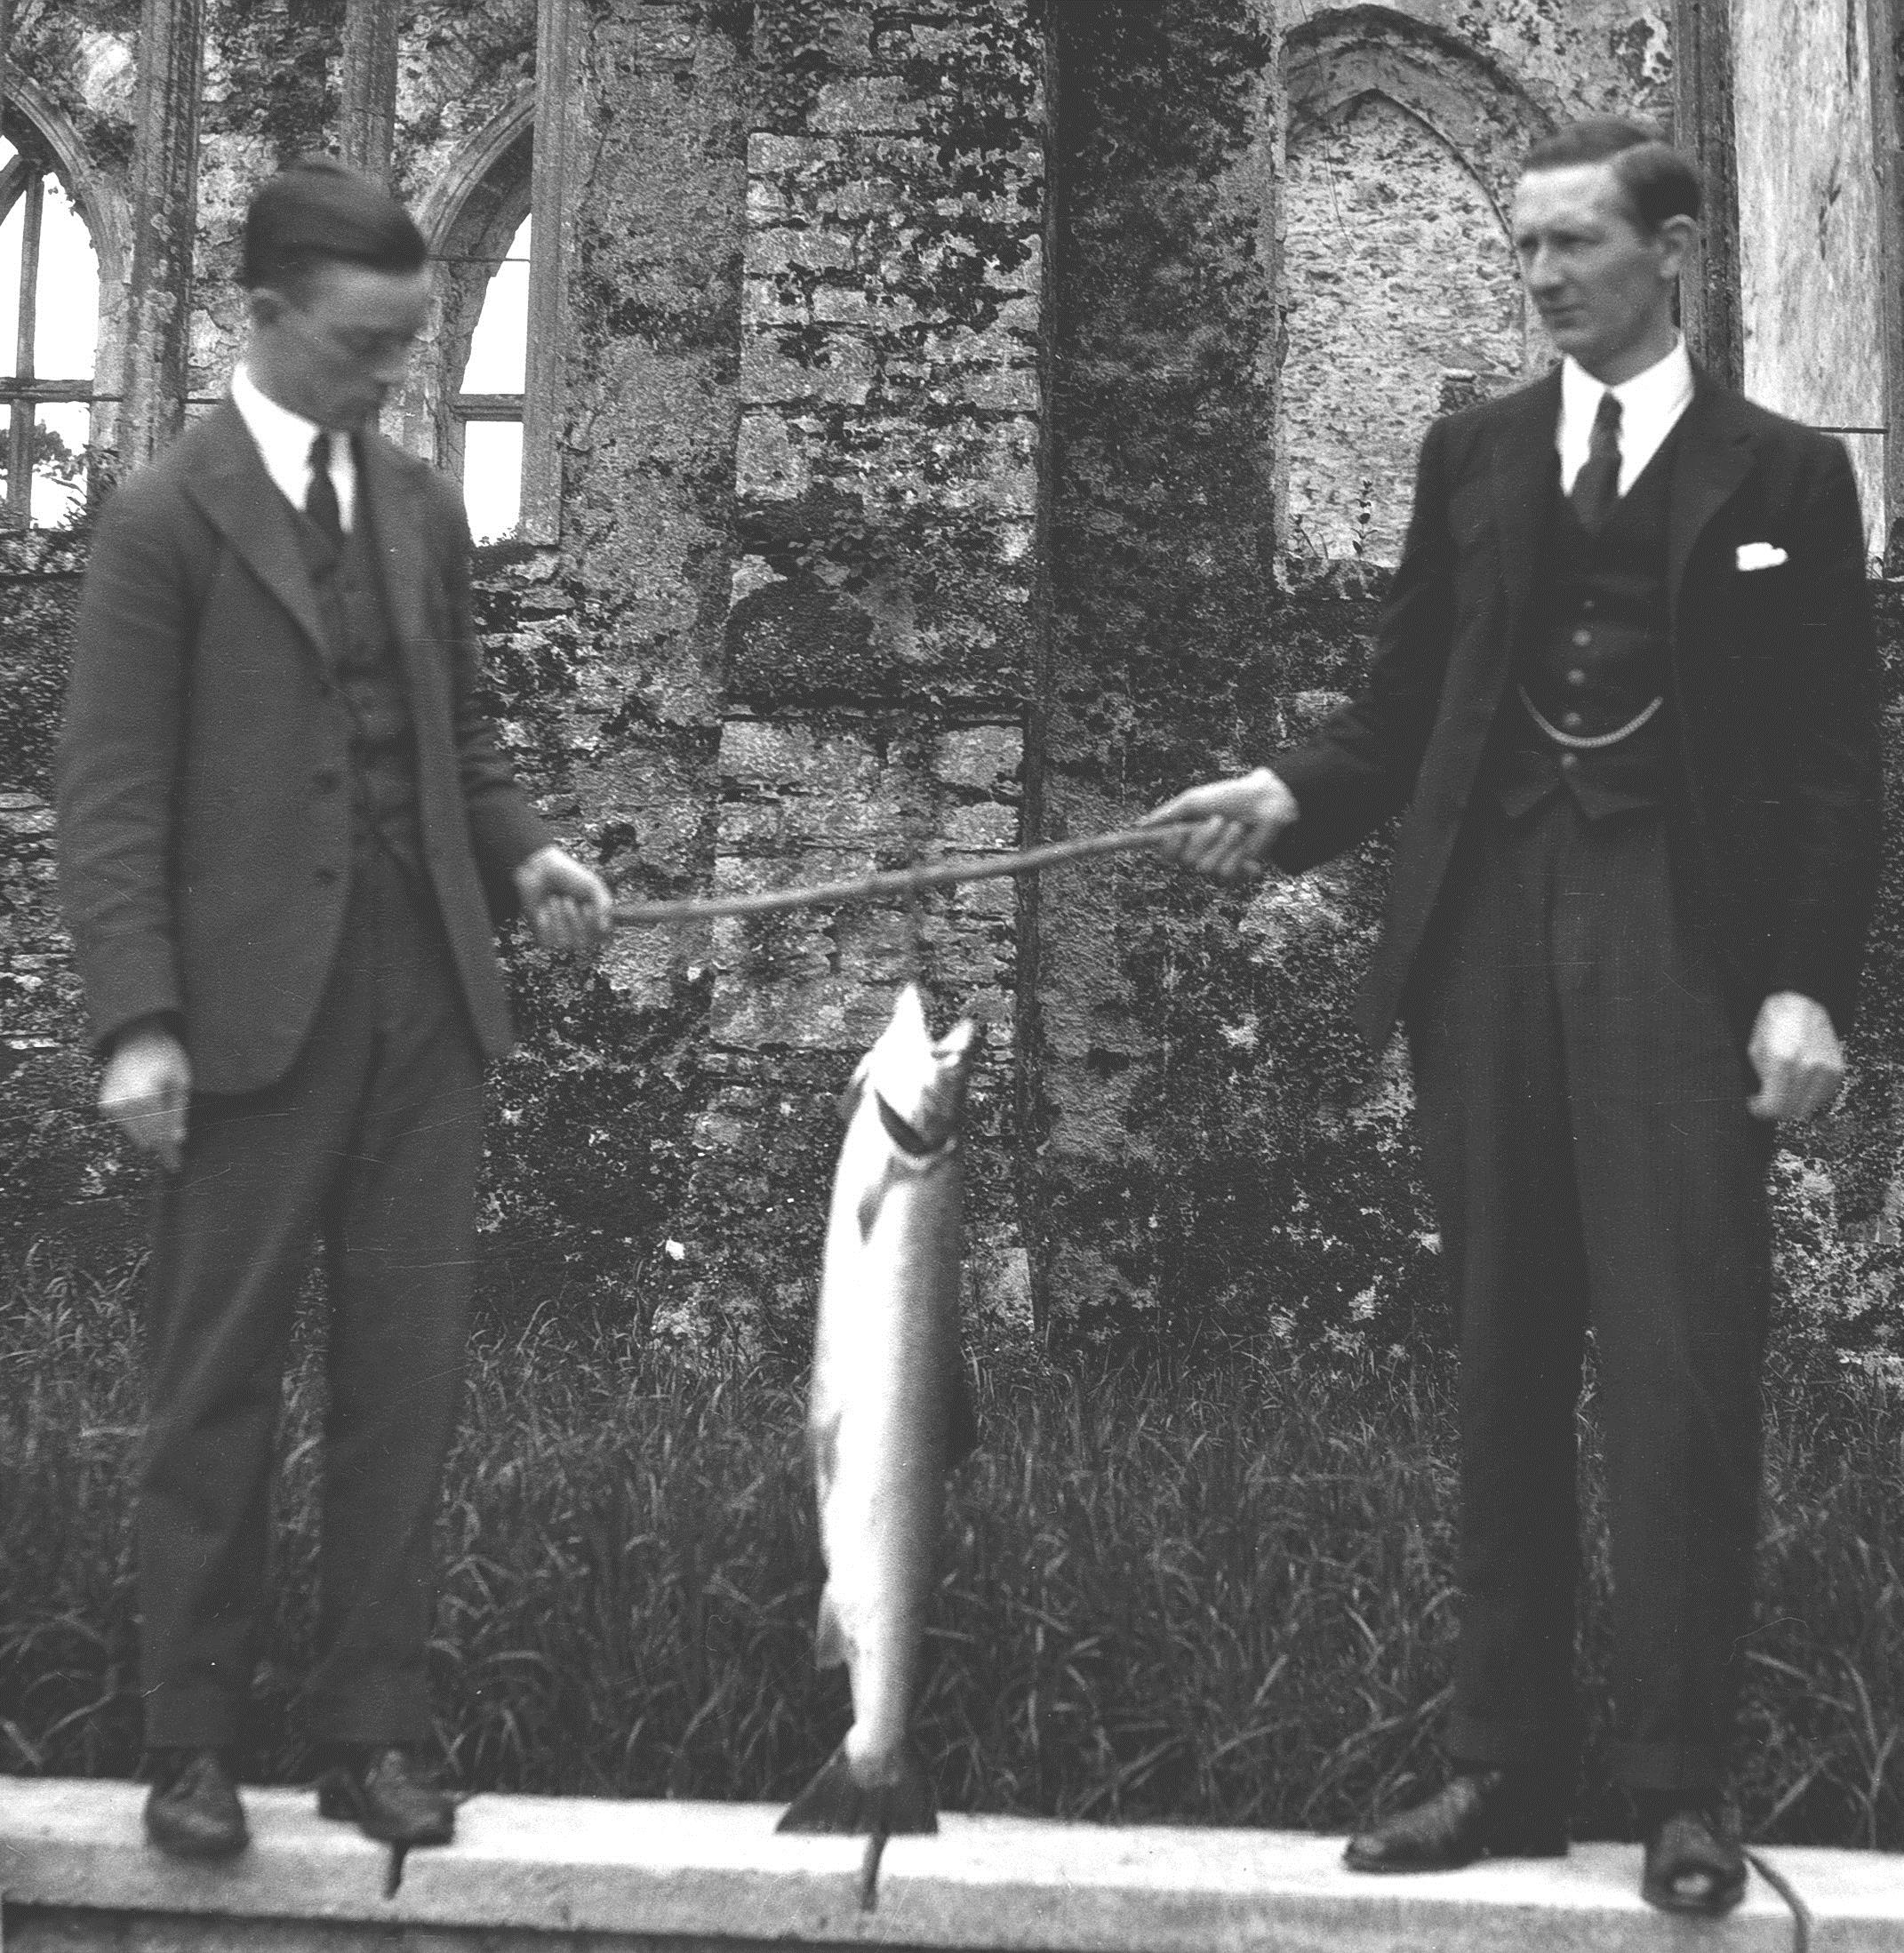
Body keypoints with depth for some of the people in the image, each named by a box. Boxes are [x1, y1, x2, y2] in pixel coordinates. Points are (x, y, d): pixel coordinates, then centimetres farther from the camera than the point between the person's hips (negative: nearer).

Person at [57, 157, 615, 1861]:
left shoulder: (422, 505, 13)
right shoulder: (169, 519, -4)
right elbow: (111, 794, -7)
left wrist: (523, 849, 1)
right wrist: (138, 1023, -16)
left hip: (427, 1003, 5)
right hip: (254, 1010, -5)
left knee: (407, 1381, 6)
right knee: (216, 1387, 5)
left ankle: (374, 1732, 16)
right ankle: (193, 1744, 17)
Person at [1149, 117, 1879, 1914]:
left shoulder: (1782, 476, 6)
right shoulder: (1471, 457, 15)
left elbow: (1829, 758, 2)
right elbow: (1404, 701, 13)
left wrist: (1806, 984, -9)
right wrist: (1290, 797, -6)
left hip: (1678, 947, -3)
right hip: (1486, 937, 3)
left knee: (1679, 1372, -6)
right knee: (1502, 1368, 6)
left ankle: (1680, 1784, 3)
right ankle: (1505, 1762, 13)